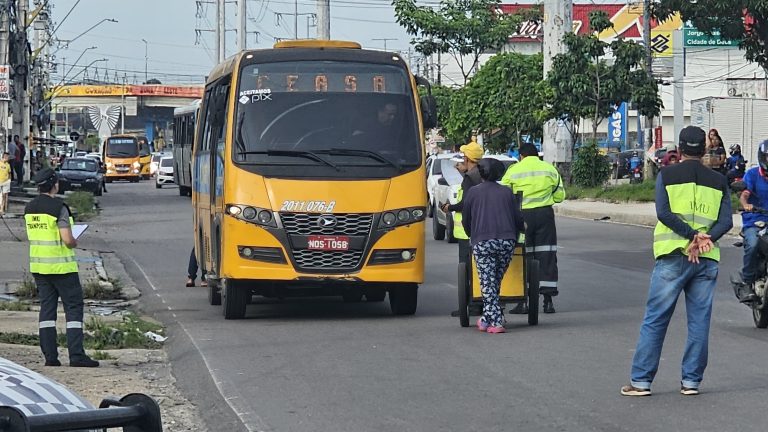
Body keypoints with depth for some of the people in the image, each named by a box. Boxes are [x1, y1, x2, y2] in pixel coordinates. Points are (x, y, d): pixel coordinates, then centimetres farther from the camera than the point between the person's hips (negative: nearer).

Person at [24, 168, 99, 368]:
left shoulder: (29, 208, 7)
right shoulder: (59, 208, -16)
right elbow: (68, 240, -20)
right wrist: (74, 243, 3)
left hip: (38, 265, 7)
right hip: (61, 266, -7)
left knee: (47, 308, 9)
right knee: (74, 308, -1)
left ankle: (50, 355, 6)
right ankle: (76, 355, -7)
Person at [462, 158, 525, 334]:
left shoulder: (473, 193, 10)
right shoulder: (507, 192, 14)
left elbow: (466, 221, 16)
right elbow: (518, 218, 14)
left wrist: (472, 234, 36)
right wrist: (521, 229, 35)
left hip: (482, 242, -2)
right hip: (507, 241, 2)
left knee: (488, 283, -2)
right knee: (496, 281, 13)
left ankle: (496, 322, -11)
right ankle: (487, 319, 18)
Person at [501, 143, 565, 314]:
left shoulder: (513, 171, 0)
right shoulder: (550, 169, 6)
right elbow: (560, 196, 10)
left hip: (521, 216, -1)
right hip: (545, 214, 1)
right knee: (547, 256, 5)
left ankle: (522, 301, 1)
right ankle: (548, 301, 2)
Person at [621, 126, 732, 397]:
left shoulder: (667, 175, 2)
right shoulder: (718, 181, 10)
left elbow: (664, 212, -11)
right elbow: (726, 221, -1)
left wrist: (693, 236, -12)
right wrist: (705, 239, -11)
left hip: (673, 255, -2)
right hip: (707, 259, 2)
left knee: (655, 320, 2)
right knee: (699, 322, 7)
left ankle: (641, 380, 1)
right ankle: (691, 380, 8)